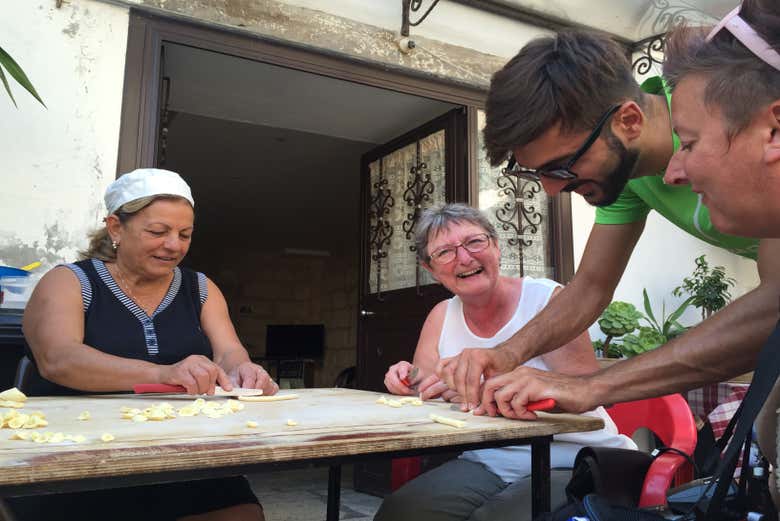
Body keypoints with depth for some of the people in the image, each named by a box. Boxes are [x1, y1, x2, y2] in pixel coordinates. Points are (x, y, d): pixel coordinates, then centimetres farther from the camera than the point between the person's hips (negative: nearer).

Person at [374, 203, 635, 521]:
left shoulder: (548, 299, -11)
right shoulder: (441, 317, 6)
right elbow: (430, 393, 10)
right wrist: (412, 379, -13)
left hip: (574, 463, -4)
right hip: (486, 465, 4)